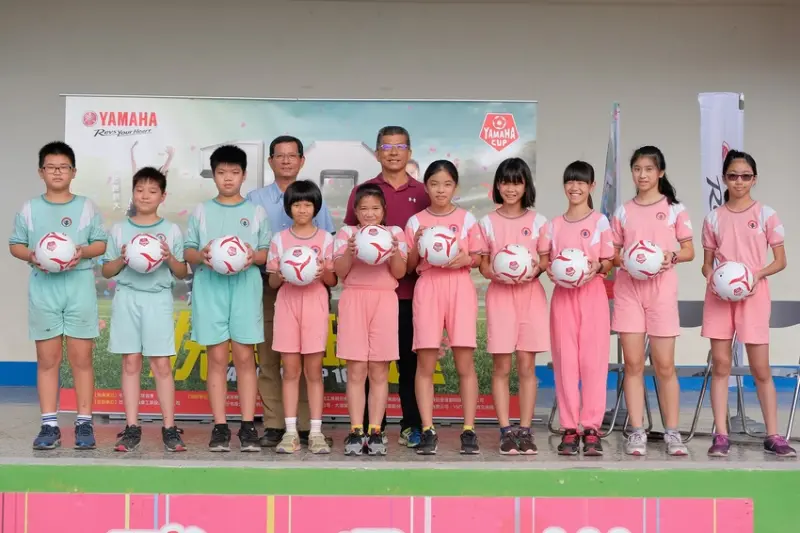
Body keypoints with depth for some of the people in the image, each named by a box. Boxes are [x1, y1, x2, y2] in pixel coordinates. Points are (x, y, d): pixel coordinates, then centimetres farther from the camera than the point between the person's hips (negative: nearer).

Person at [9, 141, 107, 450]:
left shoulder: (86, 207, 6)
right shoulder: (29, 209, 8)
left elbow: (101, 243, 5)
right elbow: (15, 244, 9)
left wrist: (83, 252, -15)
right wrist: (30, 255, -12)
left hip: (79, 288, -1)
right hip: (43, 288, 1)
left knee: (81, 358, 0)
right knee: (47, 359, 3)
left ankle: (84, 423, 6)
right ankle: (49, 425, 7)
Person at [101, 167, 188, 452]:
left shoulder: (171, 230, 5)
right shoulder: (119, 230, 7)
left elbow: (182, 273, 6)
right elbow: (106, 271, 9)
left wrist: (170, 259, -13)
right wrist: (122, 259, -10)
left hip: (158, 299, -1)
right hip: (127, 298, 1)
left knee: (161, 364, -2)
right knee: (131, 363, 3)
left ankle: (169, 428, 3)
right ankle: (132, 428, 8)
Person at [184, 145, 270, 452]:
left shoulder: (256, 212, 10)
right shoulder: (201, 211, 10)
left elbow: (267, 252, 7)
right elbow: (187, 251, 8)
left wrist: (254, 256, -14)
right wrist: (201, 255, -13)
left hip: (245, 285, 0)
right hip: (210, 286, 0)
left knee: (244, 356, 0)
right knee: (217, 357, 1)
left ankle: (248, 426, 4)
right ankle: (220, 427, 5)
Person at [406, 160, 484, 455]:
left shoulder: (467, 219, 7)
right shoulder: (415, 222, 7)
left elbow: (479, 258, 10)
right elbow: (409, 266, 8)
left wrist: (466, 259, -11)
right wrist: (416, 245, -9)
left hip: (460, 287, 0)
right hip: (428, 289, 0)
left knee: (465, 363, -2)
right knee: (426, 363, -3)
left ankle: (469, 431, 4)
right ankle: (428, 431, 2)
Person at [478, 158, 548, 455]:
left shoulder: (537, 221, 6)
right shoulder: (488, 222, 5)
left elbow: (546, 261, 8)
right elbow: (483, 266, 5)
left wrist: (535, 270, -13)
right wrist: (497, 272, -15)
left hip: (530, 295, 0)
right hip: (499, 295, 0)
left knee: (526, 365, 1)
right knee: (501, 366, -1)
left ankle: (525, 431, 6)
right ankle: (506, 431, 4)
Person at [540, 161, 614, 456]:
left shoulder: (600, 221, 3)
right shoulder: (554, 224, 10)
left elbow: (608, 264, 2)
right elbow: (543, 259, 10)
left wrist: (598, 267, -19)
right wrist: (550, 270, -11)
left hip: (592, 294, -2)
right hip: (563, 296, 2)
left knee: (593, 360, -4)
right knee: (565, 361, 0)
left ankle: (591, 428, 0)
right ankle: (569, 429, 4)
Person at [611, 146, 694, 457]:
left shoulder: (674, 209, 4)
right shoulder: (622, 212, 8)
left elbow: (689, 252, 5)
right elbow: (613, 254, 10)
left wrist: (671, 256, -16)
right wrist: (624, 260, -12)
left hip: (662, 288, -1)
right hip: (628, 288, 2)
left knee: (664, 365, 0)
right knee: (633, 363, 0)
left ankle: (672, 432, 8)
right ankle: (636, 432, 5)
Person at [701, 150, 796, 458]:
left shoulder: (766, 215, 1)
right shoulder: (713, 218, 6)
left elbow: (780, 261, 2)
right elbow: (707, 262, 10)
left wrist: (758, 274, -15)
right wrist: (710, 276, -11)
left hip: (753, 294, -2)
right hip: (719, 295, 2)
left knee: (761, 368, 0)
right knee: (720, 365, 1)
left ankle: (773, 436, 8)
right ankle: (721, 435, 4)